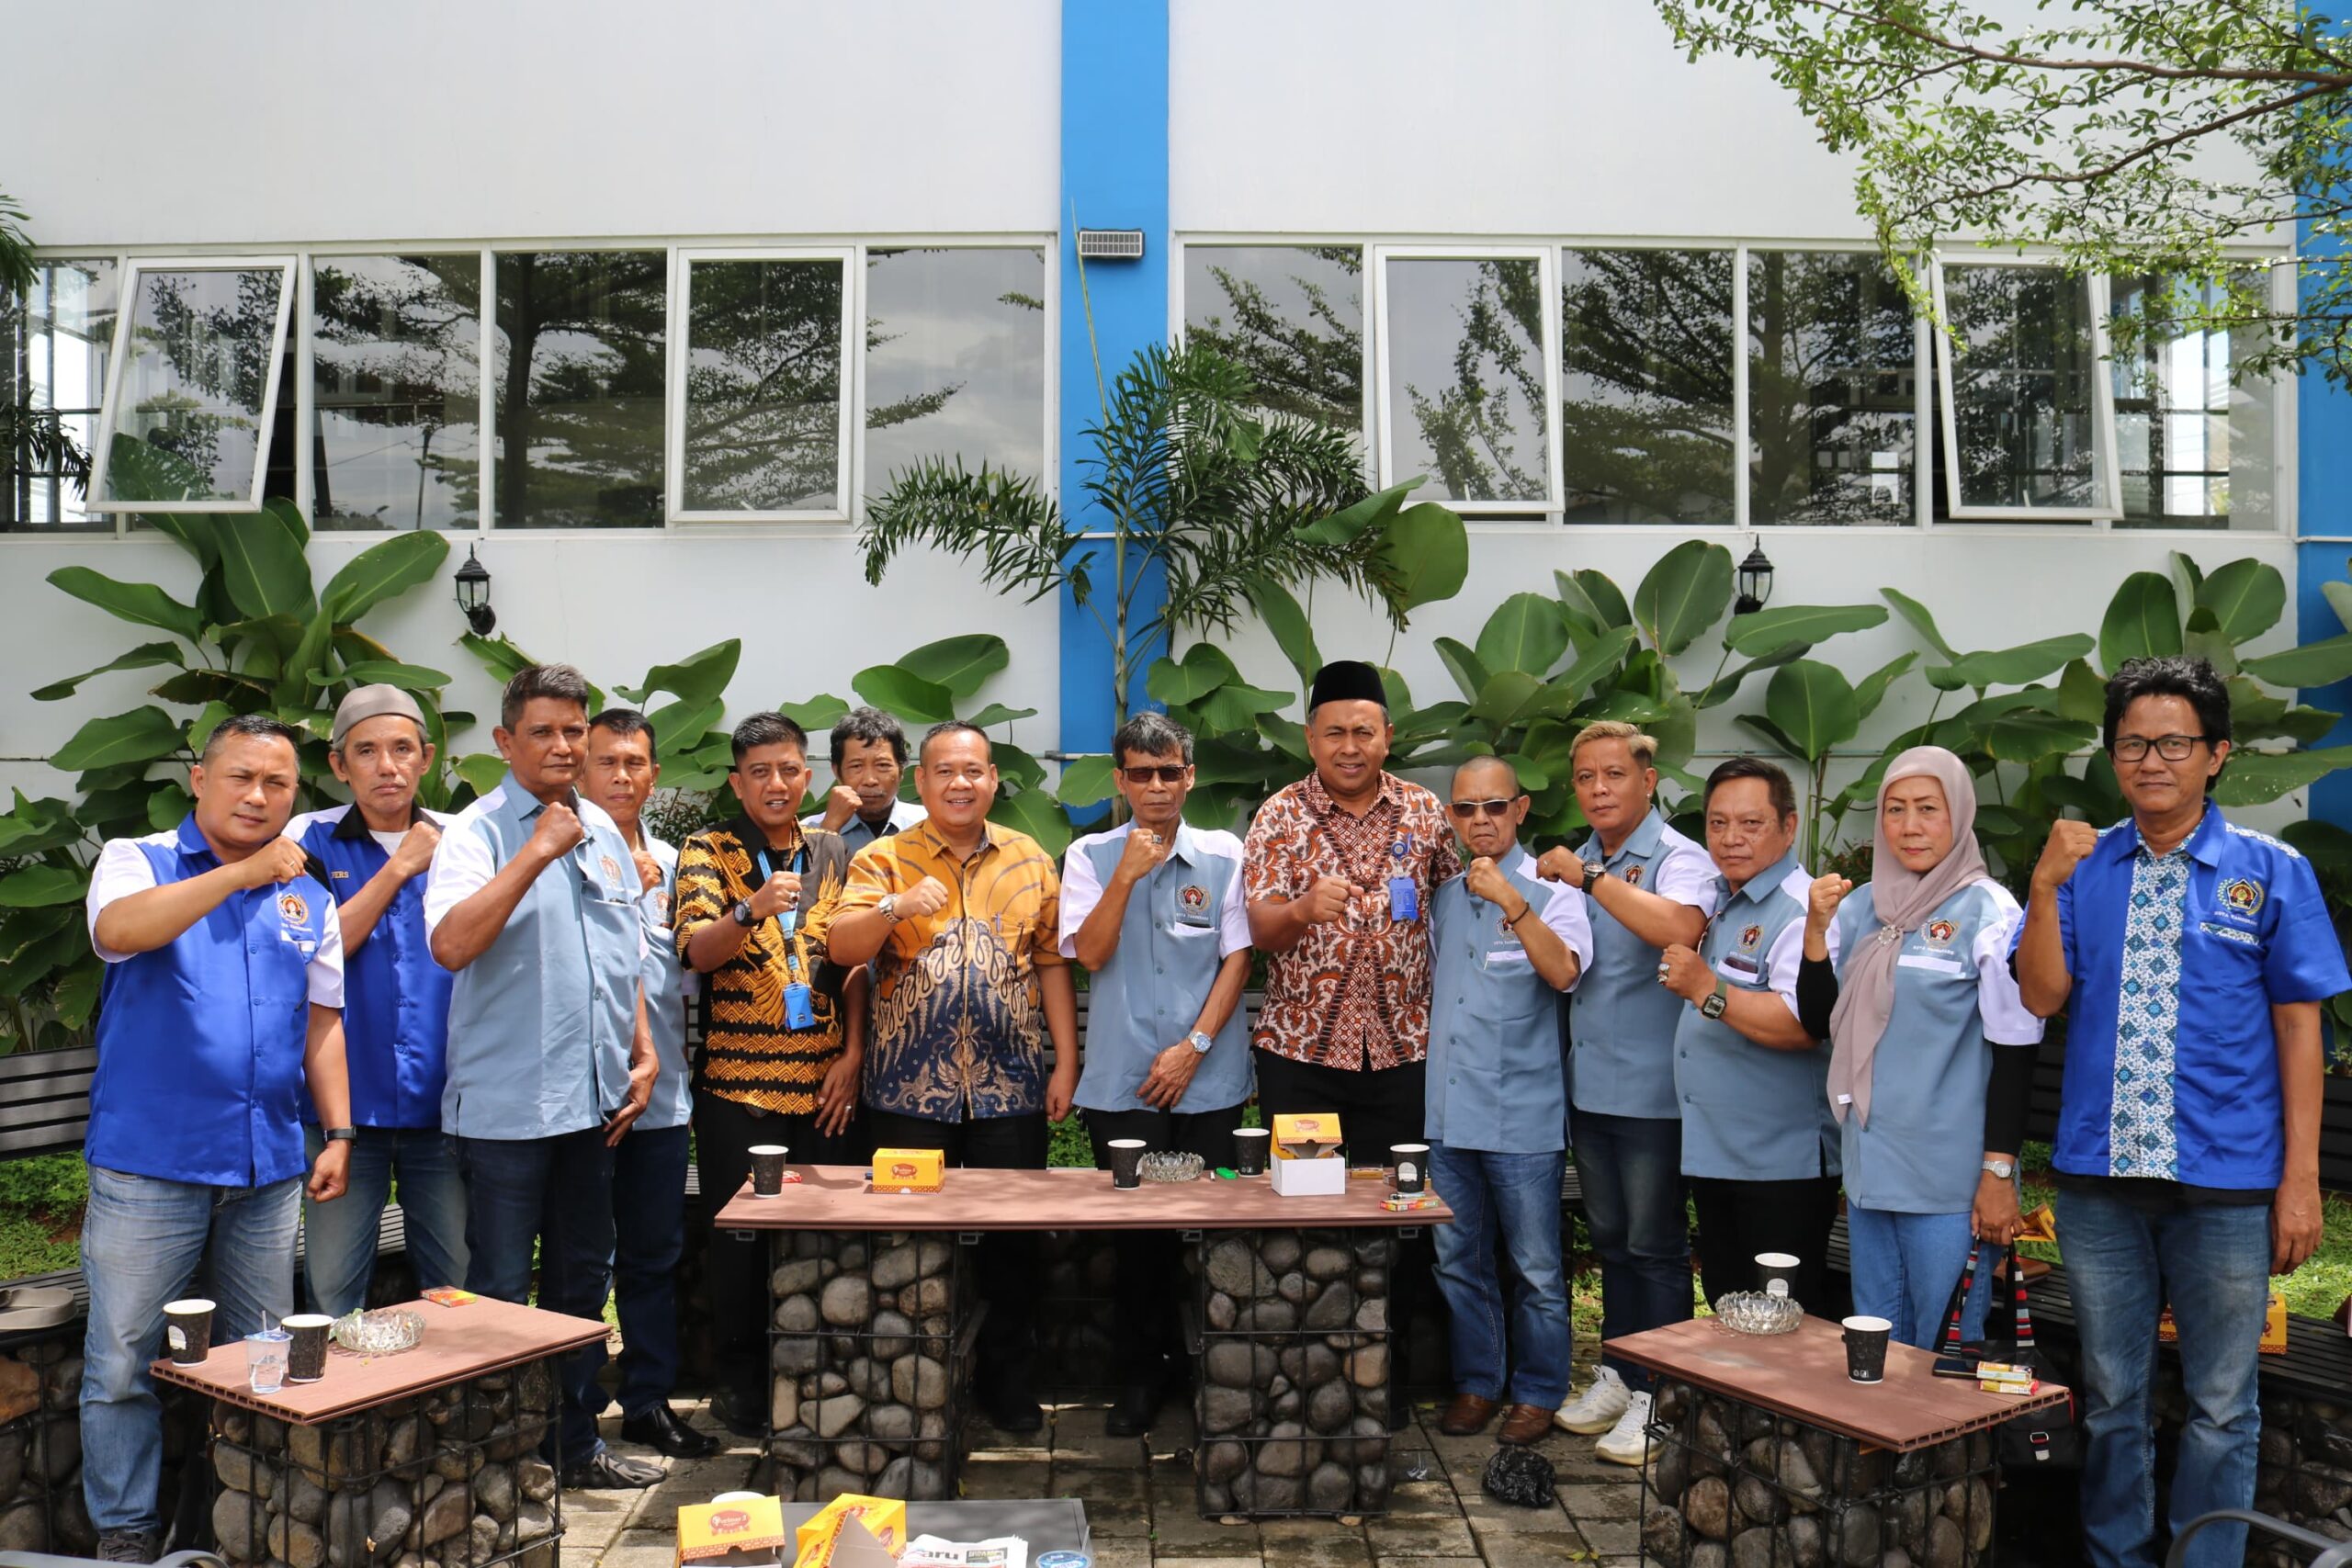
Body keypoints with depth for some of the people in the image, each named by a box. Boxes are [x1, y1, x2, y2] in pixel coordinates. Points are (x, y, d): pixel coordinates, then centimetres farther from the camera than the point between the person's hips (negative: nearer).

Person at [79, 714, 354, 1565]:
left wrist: (339, 1133, 6)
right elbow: (118, 930, -23)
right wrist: (245, 873, -23)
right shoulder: (137, 861, 1)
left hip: (268, 1168, 4)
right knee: (123, 1363, 2)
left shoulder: (308, 898, 12)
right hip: (148, 1166, -4)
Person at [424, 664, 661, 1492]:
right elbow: (452, 944, -25)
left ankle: (577, 1440, 28)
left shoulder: (604, 833, 11)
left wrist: (642, 1053, 11)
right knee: (501, 1291, 3)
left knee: (584, 1280, 16)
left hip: (593, 1098, 7)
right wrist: (538, 850, -25)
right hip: (506, 1104, -6)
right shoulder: (478, 831, -9)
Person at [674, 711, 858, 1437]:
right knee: (739, 1235, 4)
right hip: (737, 1083, -3)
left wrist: (853, 1055, 1)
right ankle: (742, 1378, 19)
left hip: (824, 1082, 3)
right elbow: (696, 951, -13)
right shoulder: (708, 851, 1)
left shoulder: (832, 853, 10)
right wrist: (751, 910, -32)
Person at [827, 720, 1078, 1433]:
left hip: (1011, 1087, 2)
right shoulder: (883, 859, 2)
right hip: (909, 1088, -1)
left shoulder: (1030, 860, 8)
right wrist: (895, 907, -29)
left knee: (1015, 1237, 7)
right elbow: (841, 948, -11)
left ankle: (1004, 1375, 24)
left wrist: (1066, 1063, 4)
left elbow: (1051, 963, 9)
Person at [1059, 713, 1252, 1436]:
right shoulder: (1092, 856, 4)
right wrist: (1127, 875, -16)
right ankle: (1143, 1370, 21)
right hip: (1122, 1080, 0)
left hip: (1208, 1078, 0)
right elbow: (1090, 954, -6)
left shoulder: (1224, 855, 2)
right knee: (1134, 1230, 5)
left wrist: (1193, 1046, -9)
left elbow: (1238, 957, -1)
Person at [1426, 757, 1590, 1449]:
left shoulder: (1550, 890, -5)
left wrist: (1512, 903, -32)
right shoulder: (1443, 896, 10)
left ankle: (1537, 1393, 19)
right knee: (1459, 1260, 13)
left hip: (1523, 1114, -5)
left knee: (1536, 1267, 4)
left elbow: (1564, 971, -23)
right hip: (1450, 1111, 5)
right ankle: (1476, 1382, 27)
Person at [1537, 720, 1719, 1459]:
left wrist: (1589, 877, -26)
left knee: (1655, 1247, 3)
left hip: (1652, 1090, -7)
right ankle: (1616, 1373, 31)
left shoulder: (1679, 859, -11)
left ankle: (1656, 1397, 14)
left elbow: (1678, 928, -34)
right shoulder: (1576, 862, 11)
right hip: (1588, 1086, 7)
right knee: (1611, 1240, 18)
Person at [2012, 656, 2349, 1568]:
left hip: (2227, 1182, -2)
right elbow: (2043, 997, -2)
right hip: (2099, 1176, 2)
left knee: (2220, 1408, 8)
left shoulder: (2271, 871, -1)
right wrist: (2044, 887, -15)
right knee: (2110, 1400, 14)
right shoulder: (2083, 867, 5)